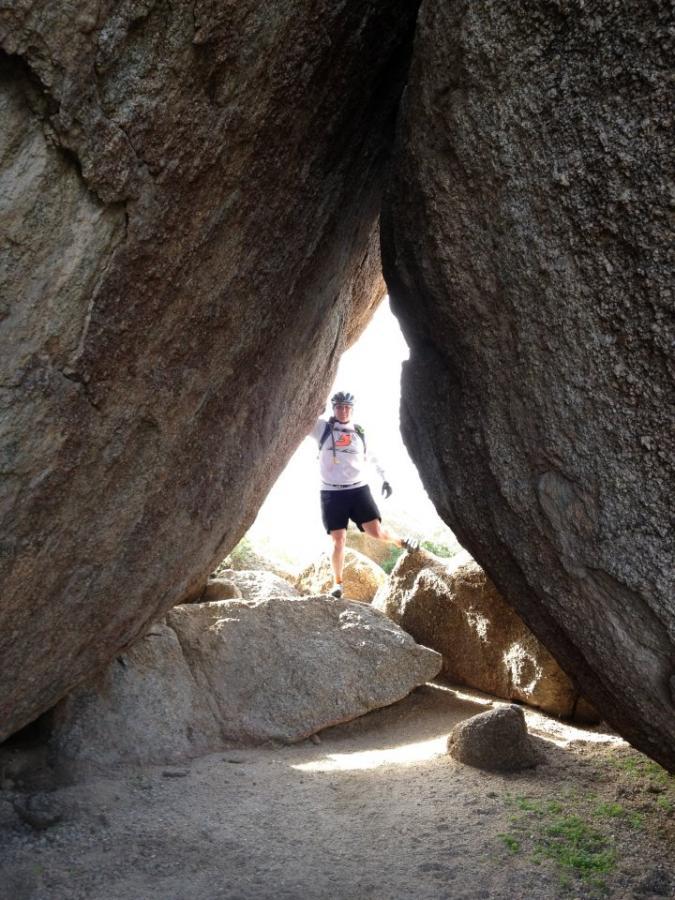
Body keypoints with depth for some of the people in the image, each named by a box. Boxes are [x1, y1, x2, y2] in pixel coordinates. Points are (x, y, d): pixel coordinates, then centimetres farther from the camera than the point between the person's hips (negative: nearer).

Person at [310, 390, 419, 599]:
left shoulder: (360, 433, 9)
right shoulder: (323, 428, 1)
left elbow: (372, 459, 21)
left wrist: (385, 479, 19)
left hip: (358, 489, 1)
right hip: (332, 493, -1)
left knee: (375, 531, -6)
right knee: (339, 539, -3)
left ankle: (400, 541, 26)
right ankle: (337, 582, 12)